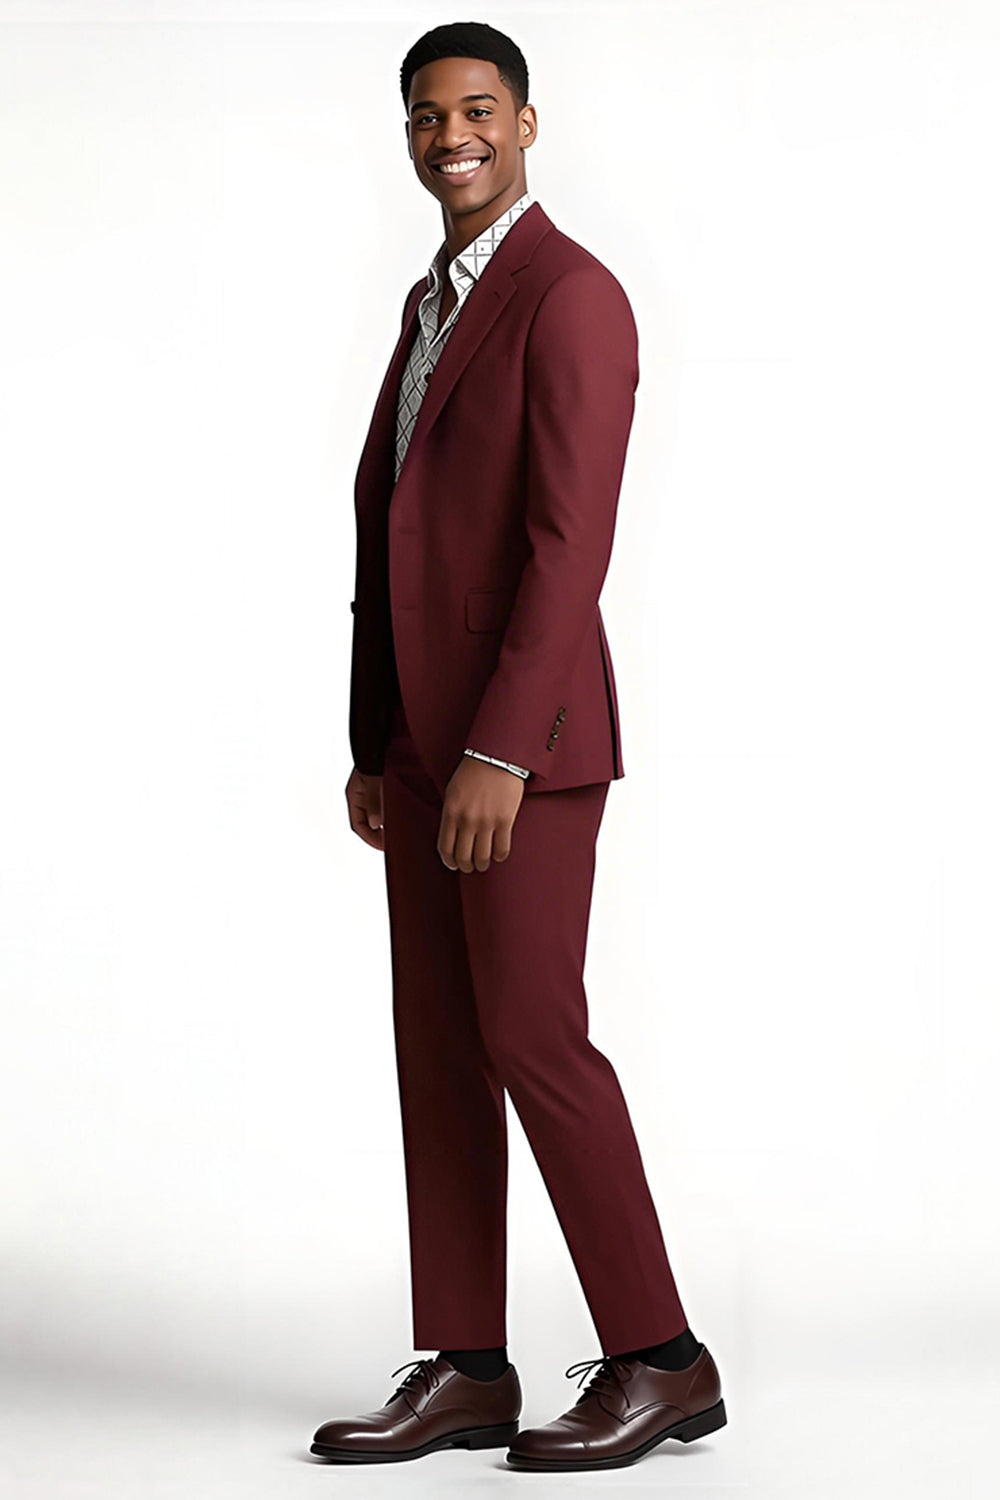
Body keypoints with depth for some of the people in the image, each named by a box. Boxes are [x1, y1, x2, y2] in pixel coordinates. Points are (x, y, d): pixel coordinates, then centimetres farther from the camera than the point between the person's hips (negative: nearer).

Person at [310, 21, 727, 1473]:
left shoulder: (570, 294, -12)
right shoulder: (434, 302, 18)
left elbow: (570, 539, -20)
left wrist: (497, 754, -25)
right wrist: (374, 746, 17)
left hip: (526, 732, -9)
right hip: (427, 738, 9)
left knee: (532, 1040, -9)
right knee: (439, 1051, 7)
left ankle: (658, 1359, 2)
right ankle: (465, 1372, 13)